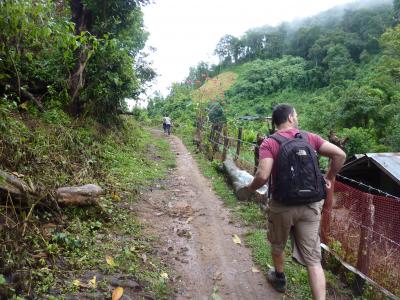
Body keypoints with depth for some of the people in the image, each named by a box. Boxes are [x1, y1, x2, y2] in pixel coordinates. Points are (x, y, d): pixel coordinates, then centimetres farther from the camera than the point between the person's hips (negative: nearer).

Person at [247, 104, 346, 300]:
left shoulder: (269, 143, -10)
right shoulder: (309, 138, 0)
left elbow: (263, 175, -23)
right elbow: (339, 154, -6)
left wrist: (251, 188, -3)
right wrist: (329, 178, 7)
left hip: (282, 205, -2)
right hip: (310, 205, 2)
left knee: (277, 245, 26)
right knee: (313, 259, 7)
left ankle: (279, 278, 48)